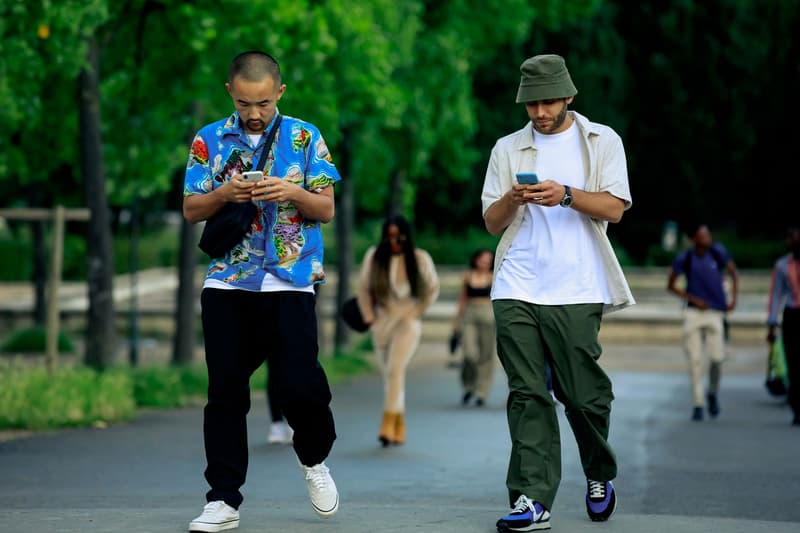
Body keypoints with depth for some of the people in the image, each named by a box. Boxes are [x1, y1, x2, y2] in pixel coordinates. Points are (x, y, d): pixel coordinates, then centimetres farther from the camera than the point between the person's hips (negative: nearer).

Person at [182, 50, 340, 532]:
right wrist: (225, 193, -13)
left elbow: (326, 209, 4)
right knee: (226, 390, 1)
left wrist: (294, 192, -16)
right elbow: (191, 209, 6)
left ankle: (314, 460, 24)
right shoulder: (210, 140, 7)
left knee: (299, 384, -7)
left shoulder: (304, 137, 4)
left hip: (291, 282, -1)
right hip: (227, 283, 2)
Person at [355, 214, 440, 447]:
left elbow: (432, 289, 10)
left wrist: (416, 313, 6)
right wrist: (370, 318, 5)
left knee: (395, 370, -20)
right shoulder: (374, 256, -3)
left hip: (408, 323, -3)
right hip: (382, 324, 3)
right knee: (390, 375, 8)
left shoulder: (420, 259, -6)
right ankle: (399, 427, 19)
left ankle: (388, 425, -25)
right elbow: (363, 288, 9)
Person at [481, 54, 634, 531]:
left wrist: (566, 195, -16)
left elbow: (614, 207, 0)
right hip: (517, 289, 2)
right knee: (528, 394, -6)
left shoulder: (601, 141, 10)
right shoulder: (508, 149, 16)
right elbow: (492, 223, 14)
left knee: (583, 393, -2)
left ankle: (600, 476, 25)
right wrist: (512, 199, -8)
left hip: (576, 290, -2)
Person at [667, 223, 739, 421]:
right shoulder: (684, 259, -4)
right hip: (694, 313, -1)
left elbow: (734, 273, 13)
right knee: (695, 360, -3)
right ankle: (697, 404, 3)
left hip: (715, 313, 1)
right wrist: (692, 299, -6)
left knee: (717, 357, -8)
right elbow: (671, 285, 5)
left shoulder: (718, 252, -1)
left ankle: (713, 394, 18)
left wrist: (733, 299, 4)